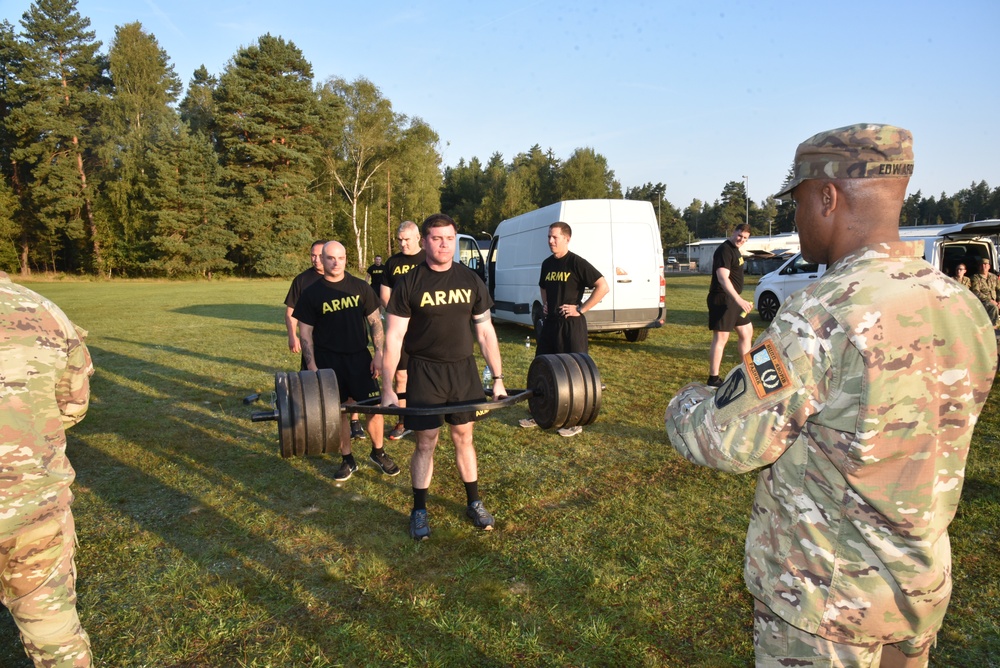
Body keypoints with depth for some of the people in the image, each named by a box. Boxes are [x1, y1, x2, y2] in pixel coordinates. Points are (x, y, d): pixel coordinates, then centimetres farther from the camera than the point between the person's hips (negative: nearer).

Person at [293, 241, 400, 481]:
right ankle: (348, 460, 23)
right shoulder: (311, 293, -1)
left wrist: (379, 353, -4)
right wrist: (311, 365, -6)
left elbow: (374, 321, 4)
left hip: (360, 356, 1)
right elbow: (305, 331, 0)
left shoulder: (360, 287, 2)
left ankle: (378, 453, 23)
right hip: (329, 361, -1)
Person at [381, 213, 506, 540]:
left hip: (464, 369, 3)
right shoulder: (409, 283, -8)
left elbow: (486, 331, 6)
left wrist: (498, 377, 5)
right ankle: (419, 511, 22)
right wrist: (387, 387, -13)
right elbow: (393, 337, -8)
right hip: (425, 371, -3)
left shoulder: (470, 280, 2)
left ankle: (474, 503, 28)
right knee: (426, 442, 4)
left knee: (464, 436, 13)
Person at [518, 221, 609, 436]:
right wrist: (545, 304, 13)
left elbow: (603, 286, -16)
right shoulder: (547, 264, 10)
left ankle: (576, 422, 12)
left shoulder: (577, 263, -12)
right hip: (550, 323, 8)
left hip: (571, 325, -7)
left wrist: (581, 309, -16)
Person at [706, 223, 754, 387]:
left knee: (746, 333, 17)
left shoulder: (735, 250, 16)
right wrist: (739, 300, -37)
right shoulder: (724, 251, -16)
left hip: (733, 300, 10)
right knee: (721, 338, -8)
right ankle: (713, 379, -3)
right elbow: (723, 278, -29)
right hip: (722, 299, -10)